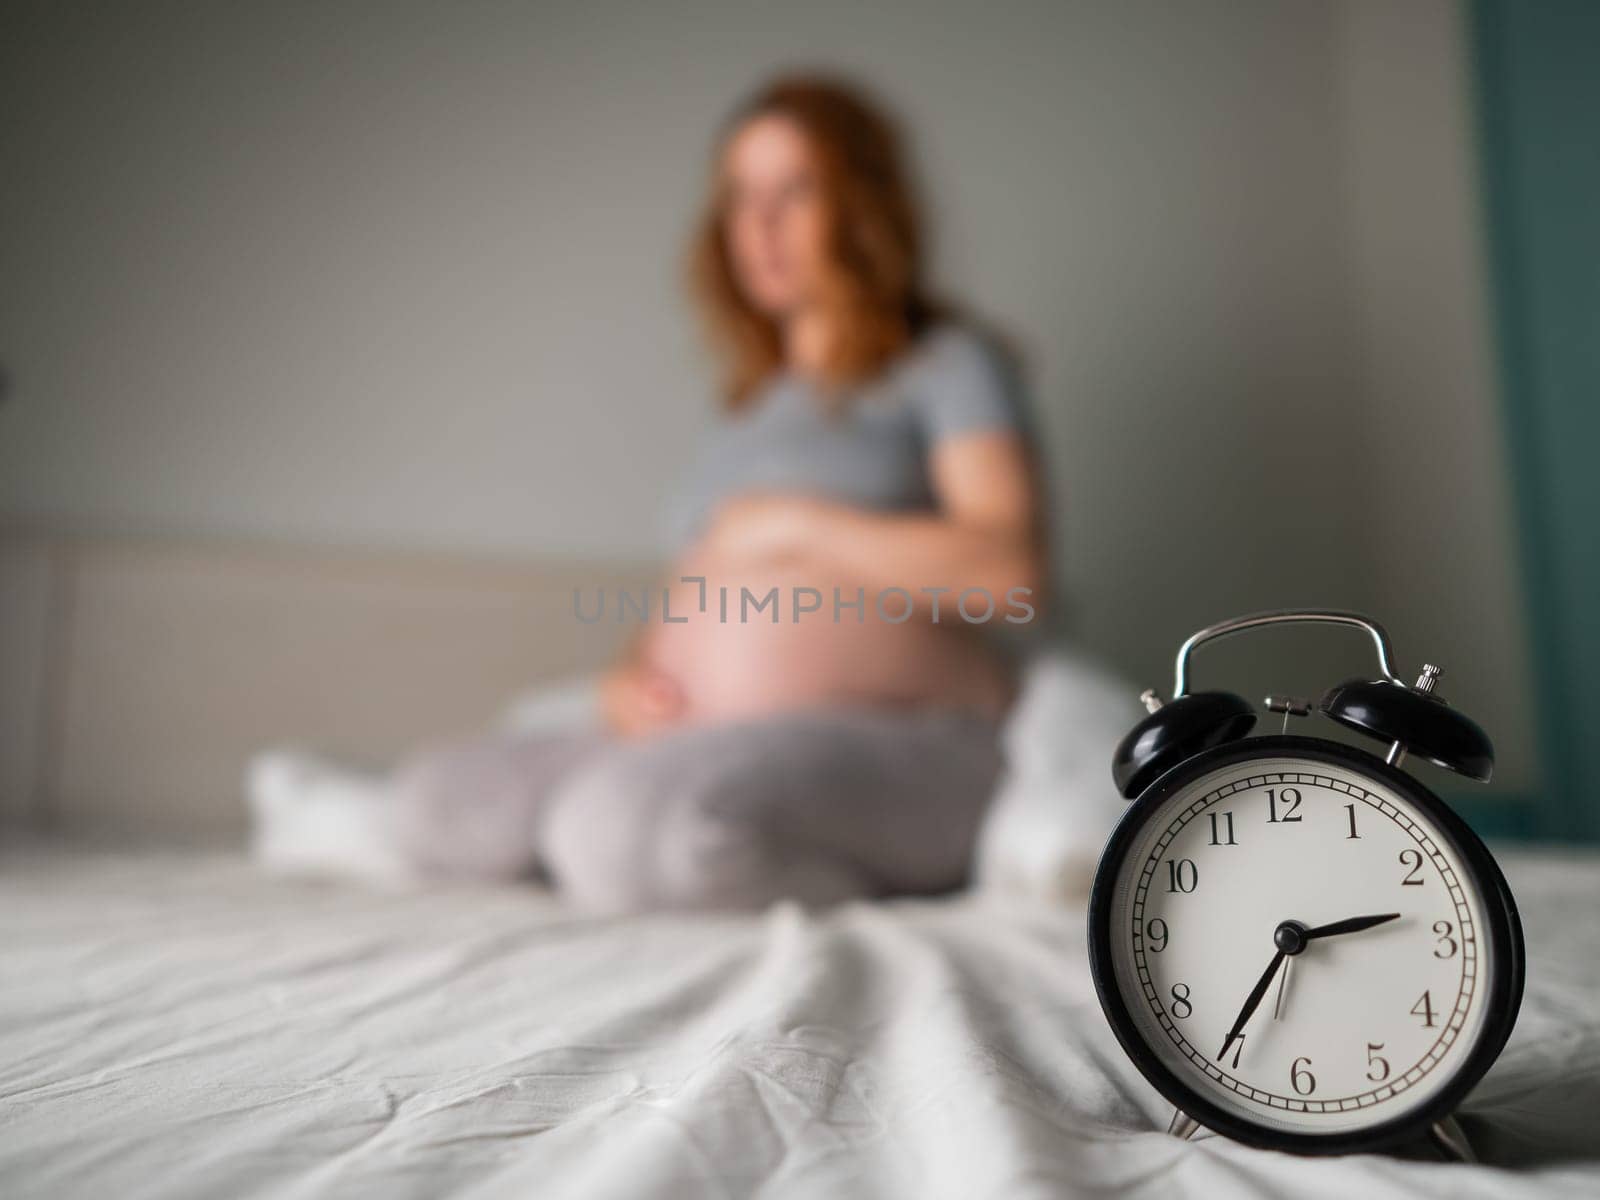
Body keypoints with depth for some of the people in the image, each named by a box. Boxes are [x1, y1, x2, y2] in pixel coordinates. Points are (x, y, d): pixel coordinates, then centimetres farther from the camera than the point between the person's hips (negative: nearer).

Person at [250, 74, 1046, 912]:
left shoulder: (948, 363, 3)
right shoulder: (755, 402, 23)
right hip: (707, 745, 7)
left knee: (622, 827, -34)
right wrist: (626, 679, 2)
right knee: (433, 796, -6)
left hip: (886, 748, -6)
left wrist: (795, 524, -8)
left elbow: (1011, 571, -12)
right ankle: (385, 818, 27)